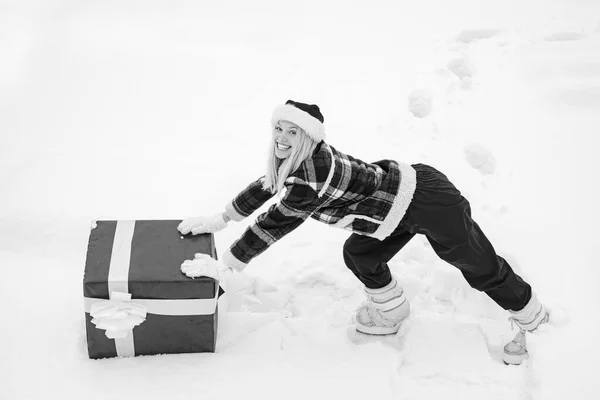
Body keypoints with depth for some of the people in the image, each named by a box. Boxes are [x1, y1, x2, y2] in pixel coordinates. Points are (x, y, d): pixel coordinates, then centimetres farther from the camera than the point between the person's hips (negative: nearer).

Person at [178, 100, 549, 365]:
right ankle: (392, 313, 39)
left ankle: (532, 317, 32)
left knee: (481, 266, 10)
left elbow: (274, 224, -25)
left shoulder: (312, 173, -30)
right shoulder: (299, 159, -2)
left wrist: (224, 263, -16)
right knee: (359, 256, 16)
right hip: (400, 201, 9)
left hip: (428, 202, -9)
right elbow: (266, 185, 15)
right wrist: (220, 218, 17)